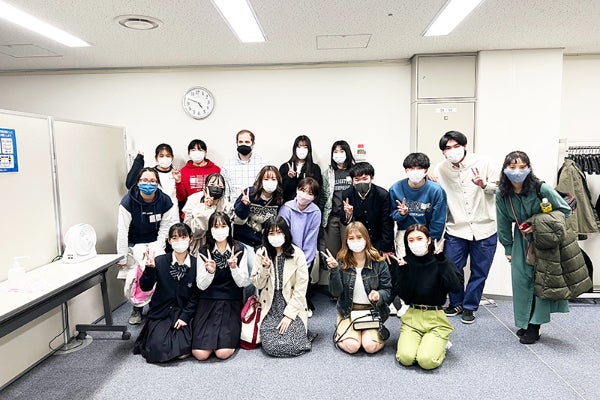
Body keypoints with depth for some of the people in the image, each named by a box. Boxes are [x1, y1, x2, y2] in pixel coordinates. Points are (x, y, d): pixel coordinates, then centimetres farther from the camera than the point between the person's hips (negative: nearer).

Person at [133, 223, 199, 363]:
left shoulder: (196, 264, -5)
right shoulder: (160, 261, -7)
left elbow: (196, 296, -2)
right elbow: (145, 287, -11)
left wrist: (185, 316, -10)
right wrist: (150, 268, -27)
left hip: (184, 313, 0)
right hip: (161, 313, 0)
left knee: (182, 352, -16)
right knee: (158, 350, -17)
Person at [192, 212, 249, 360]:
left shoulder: (239, 250, -2)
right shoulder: (204, 252, 0)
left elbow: (243, 283, -3)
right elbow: (201, 286, -2)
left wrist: (234, 268, -21)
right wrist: (210, 272, -22)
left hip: (231, 303, -1)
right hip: (208, 303, 1)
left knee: (223, 352, -17)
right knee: (200, 353, -14)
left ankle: (230, 335, 16)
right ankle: (208, 335, 18)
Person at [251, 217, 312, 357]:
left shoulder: (297, 254, -7)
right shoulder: (261, 254, 2)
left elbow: (300, 289, -8)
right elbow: (257, 284, 1)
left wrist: (289, 314, -13)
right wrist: (265, 267, -17)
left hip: (293, 307, -2)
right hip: (270, 308, 2)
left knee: (291, 347, -17)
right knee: (271, 347, -15)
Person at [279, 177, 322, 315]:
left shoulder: (316, 212, -12)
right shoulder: (286, 208, -15)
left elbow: (310, 240, -10)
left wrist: (304, 262, -11)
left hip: (307, 254, 1)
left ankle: (307, 305, 31)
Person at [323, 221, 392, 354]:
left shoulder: (379, 263, -5)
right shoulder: (341, 262, -4)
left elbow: (387, 290, 0)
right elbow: (336, 292, -11)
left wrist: (379, 295, -24)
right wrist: (334, 270, -26)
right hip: (348, 310, 0)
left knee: (371, 346, -20)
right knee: (351, 346, -20)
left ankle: (378, 331, 14)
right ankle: (341, 329, 13)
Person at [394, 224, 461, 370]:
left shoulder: (441, 262, -5)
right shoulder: (406, 263, 0)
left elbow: (456, 287, -23)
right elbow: (405, 297, -5)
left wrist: (441, 258, -25)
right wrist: (403, 271, -17)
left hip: (436, 319, -1)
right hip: (412, 316, 1)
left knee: (427, 361, -21)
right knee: (406, 358, -20)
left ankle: (439, 344, 11)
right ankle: (406, 341, 13)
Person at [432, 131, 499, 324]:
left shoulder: (482, 163, -4)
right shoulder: (440, 170, 0)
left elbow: (499, 188, 3)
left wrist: (483, 185, -16)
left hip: (484, 228, 0)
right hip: (455, 230, 1)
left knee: (479, 271, 9)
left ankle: (469, 306, 29)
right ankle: (456, 303, 30)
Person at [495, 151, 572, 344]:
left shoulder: (542, 189, -23)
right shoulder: (502, 195, -11)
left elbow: (565, 210, -10)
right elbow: (504, 225, 1)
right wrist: (508, 249, 7)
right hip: (521, 241, 3)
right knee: (520, 279, 3)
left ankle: (535, 326, 11)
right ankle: (524, 322, 21)